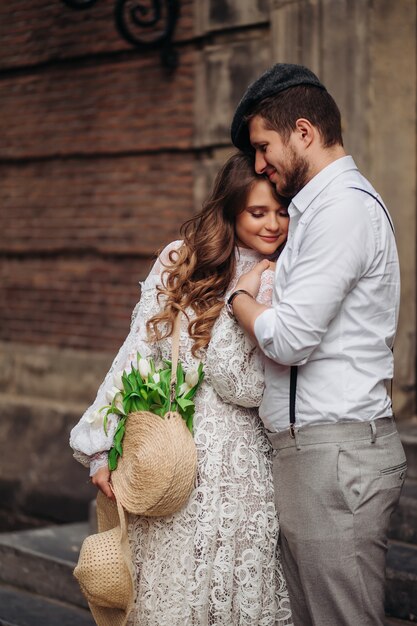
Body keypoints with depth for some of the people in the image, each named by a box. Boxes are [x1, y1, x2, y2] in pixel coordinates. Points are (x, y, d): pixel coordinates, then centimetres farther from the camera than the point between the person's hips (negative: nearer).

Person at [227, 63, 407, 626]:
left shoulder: (345, 206, -12)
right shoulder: (318, 207, 20)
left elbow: (290, 338, -17)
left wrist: (238, 297, 0)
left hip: (336, 452, -10)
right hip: (304, 449, 10)